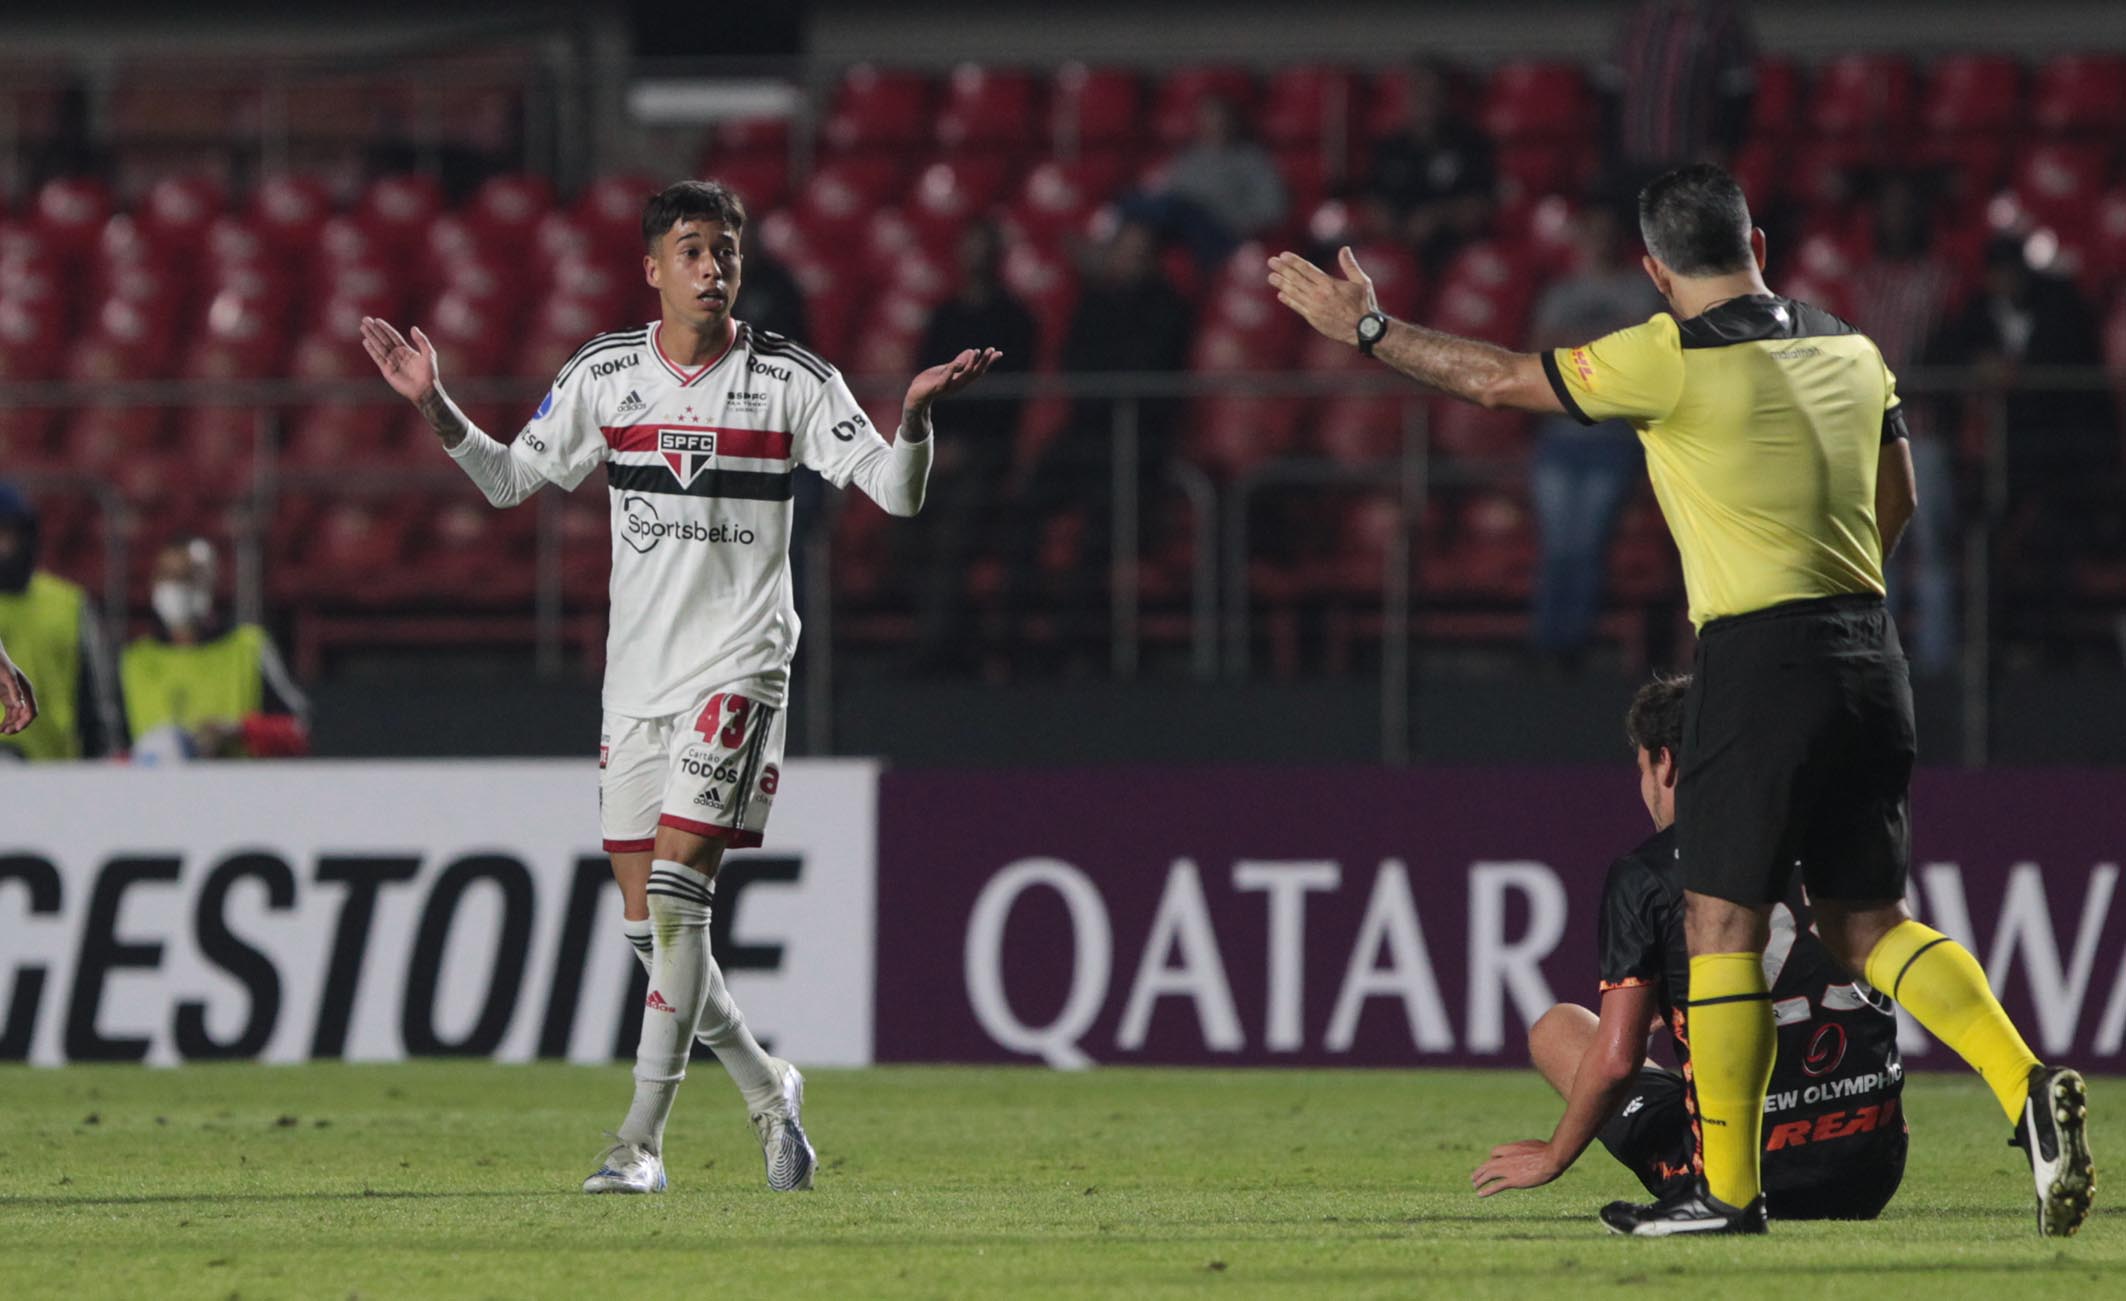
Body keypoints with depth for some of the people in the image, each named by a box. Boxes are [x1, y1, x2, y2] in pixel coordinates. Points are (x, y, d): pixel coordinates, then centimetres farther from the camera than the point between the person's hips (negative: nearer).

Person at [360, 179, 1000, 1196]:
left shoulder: (792, 381, -2)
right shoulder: (604, 375, 7)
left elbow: (894, 491, -4)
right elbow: (510, 479, 15)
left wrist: (915, 417, -23)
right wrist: (436, 410, 1)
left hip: (738, 667, -4)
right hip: (637, 670, 4)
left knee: (676, 892, -15)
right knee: (646, 921, 5)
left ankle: (640, 1140, -13)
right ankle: (766, 1088, 25)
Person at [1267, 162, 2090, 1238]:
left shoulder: (1673, 360, -9)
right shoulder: (1852, 351, 11)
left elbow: (1500, 381, -1)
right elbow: (1894, 505, 22)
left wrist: (1368, 330, 11)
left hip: (1758, 659, -7)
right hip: (1866, 653, 7)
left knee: (1722, 919, 0)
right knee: (1866, 921, 12)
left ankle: (1726, 1187, 1)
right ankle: (2029, 1088, -6)